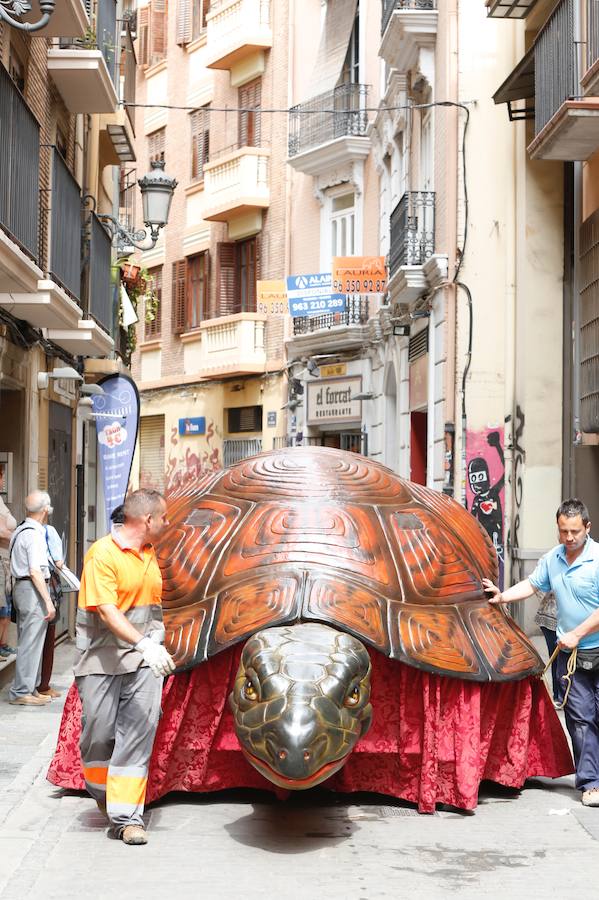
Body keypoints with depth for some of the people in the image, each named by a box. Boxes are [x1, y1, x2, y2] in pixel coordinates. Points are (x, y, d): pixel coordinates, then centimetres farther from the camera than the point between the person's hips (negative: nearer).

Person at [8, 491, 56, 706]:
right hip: (33, 589, -10)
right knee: (31, 642, -4)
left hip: (19, 586, 10)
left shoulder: (19, 531, 12)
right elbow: (35, 572, -21)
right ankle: (21, 692, -1)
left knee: (26, 641, 15)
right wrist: (48, 601, -20)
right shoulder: (35, 534, -17)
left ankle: (28, 688, 23)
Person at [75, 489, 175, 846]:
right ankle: (102, 791, 34)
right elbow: (108, 612, -22)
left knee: (138, 732, -4)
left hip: (146, 655, 5)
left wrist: (157, 646, 22)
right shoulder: (103, 554, -13)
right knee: (99, 732, 5)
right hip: (104, 657, -5)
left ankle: (127, 816, -2)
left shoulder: (149, 553, 10)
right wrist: (144, 644, -31)